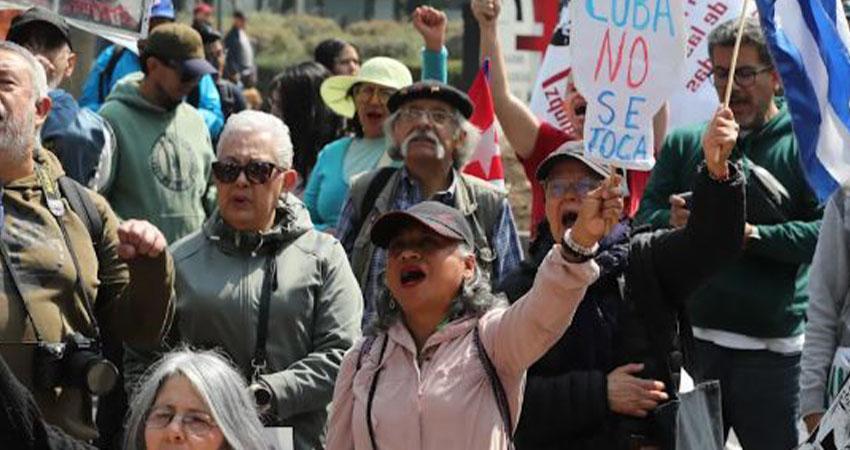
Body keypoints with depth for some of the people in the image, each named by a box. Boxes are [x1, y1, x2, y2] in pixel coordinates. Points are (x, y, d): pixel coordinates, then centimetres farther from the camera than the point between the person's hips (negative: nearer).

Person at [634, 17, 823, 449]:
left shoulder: (803, 142, 0)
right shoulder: (684, 143, 12)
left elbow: (828, 230, -10)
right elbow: (645, 217, 8)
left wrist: (752, 234, -20)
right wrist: (673, 220, -14)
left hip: (771, 347, -3)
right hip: (691, 337, 3)